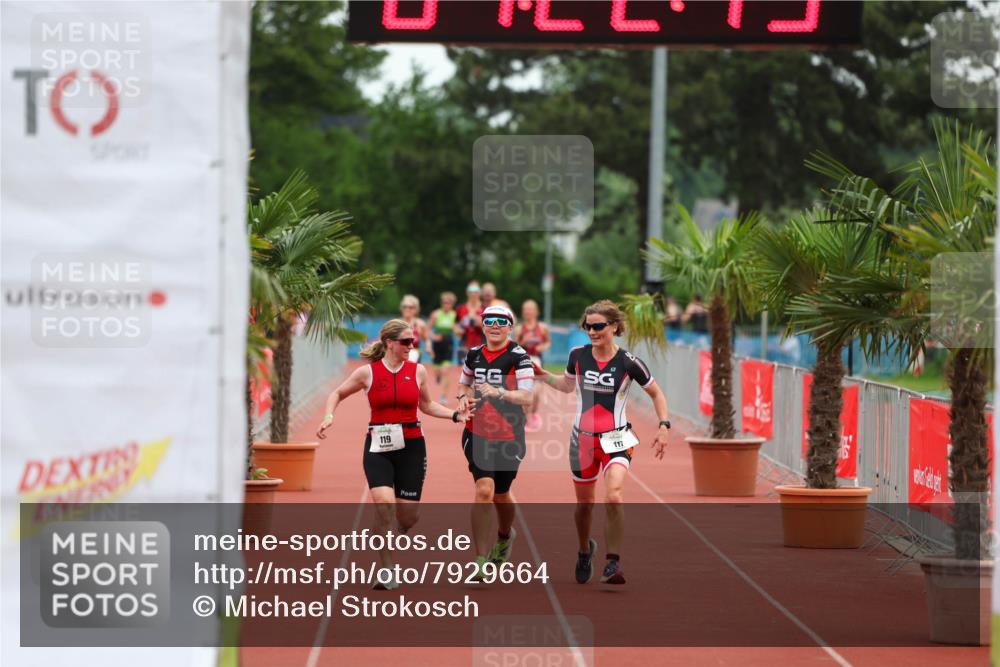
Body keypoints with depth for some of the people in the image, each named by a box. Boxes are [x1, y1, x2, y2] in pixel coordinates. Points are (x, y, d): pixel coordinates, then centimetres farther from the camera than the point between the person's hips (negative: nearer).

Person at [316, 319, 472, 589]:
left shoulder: (417, 371, 4)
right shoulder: (368, 372, -2)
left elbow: (427, 405, 19)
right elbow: (337, 394, 12)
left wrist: (455, 415, 5)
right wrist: (329, 417, -5)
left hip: (411, 446, 2)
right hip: (378, 447, -2)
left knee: (407, 516, 2)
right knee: (384, 502, -23)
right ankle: (387, 572, -13)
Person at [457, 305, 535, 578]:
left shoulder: (518, 357, -9)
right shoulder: (474, 354, 6)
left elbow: (527, 397, -16)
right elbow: (465, 384, 22)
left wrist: (499, 393, -32)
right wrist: (464, 397, 0)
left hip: (509, 436, -2)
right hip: (477, 433, 2)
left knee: (500, 494, 12)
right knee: (484, 489, -15)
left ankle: (505, 535, 47)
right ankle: (481, 560, -14)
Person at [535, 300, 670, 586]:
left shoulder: (628, 362, -10)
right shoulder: (578, 355, -1)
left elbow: (656, 393, 3)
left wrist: (664, 426, -5)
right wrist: (542, 375, 7)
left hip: (616, 441, -3)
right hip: (582, 440, 4)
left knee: (613, 497, -25)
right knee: (584, 503, 15)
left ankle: (613, 562, -17)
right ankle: (585, 550, 43)